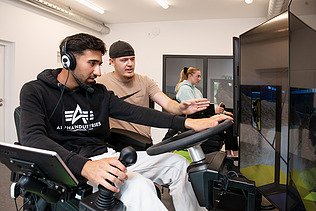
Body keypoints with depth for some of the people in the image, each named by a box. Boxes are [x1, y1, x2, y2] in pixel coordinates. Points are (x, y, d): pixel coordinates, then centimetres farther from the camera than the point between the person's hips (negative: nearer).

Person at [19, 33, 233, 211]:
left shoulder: (98, 92, 9)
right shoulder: (35, 91, -5)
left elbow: (135, 113, 0)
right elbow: (32, 138, -21)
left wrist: (189, 123, -11)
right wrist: (85, 166, -39)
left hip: (105, 155, 7)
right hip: (70, 166, -6)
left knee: (177, 163, 1)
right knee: (138, 186, -35)